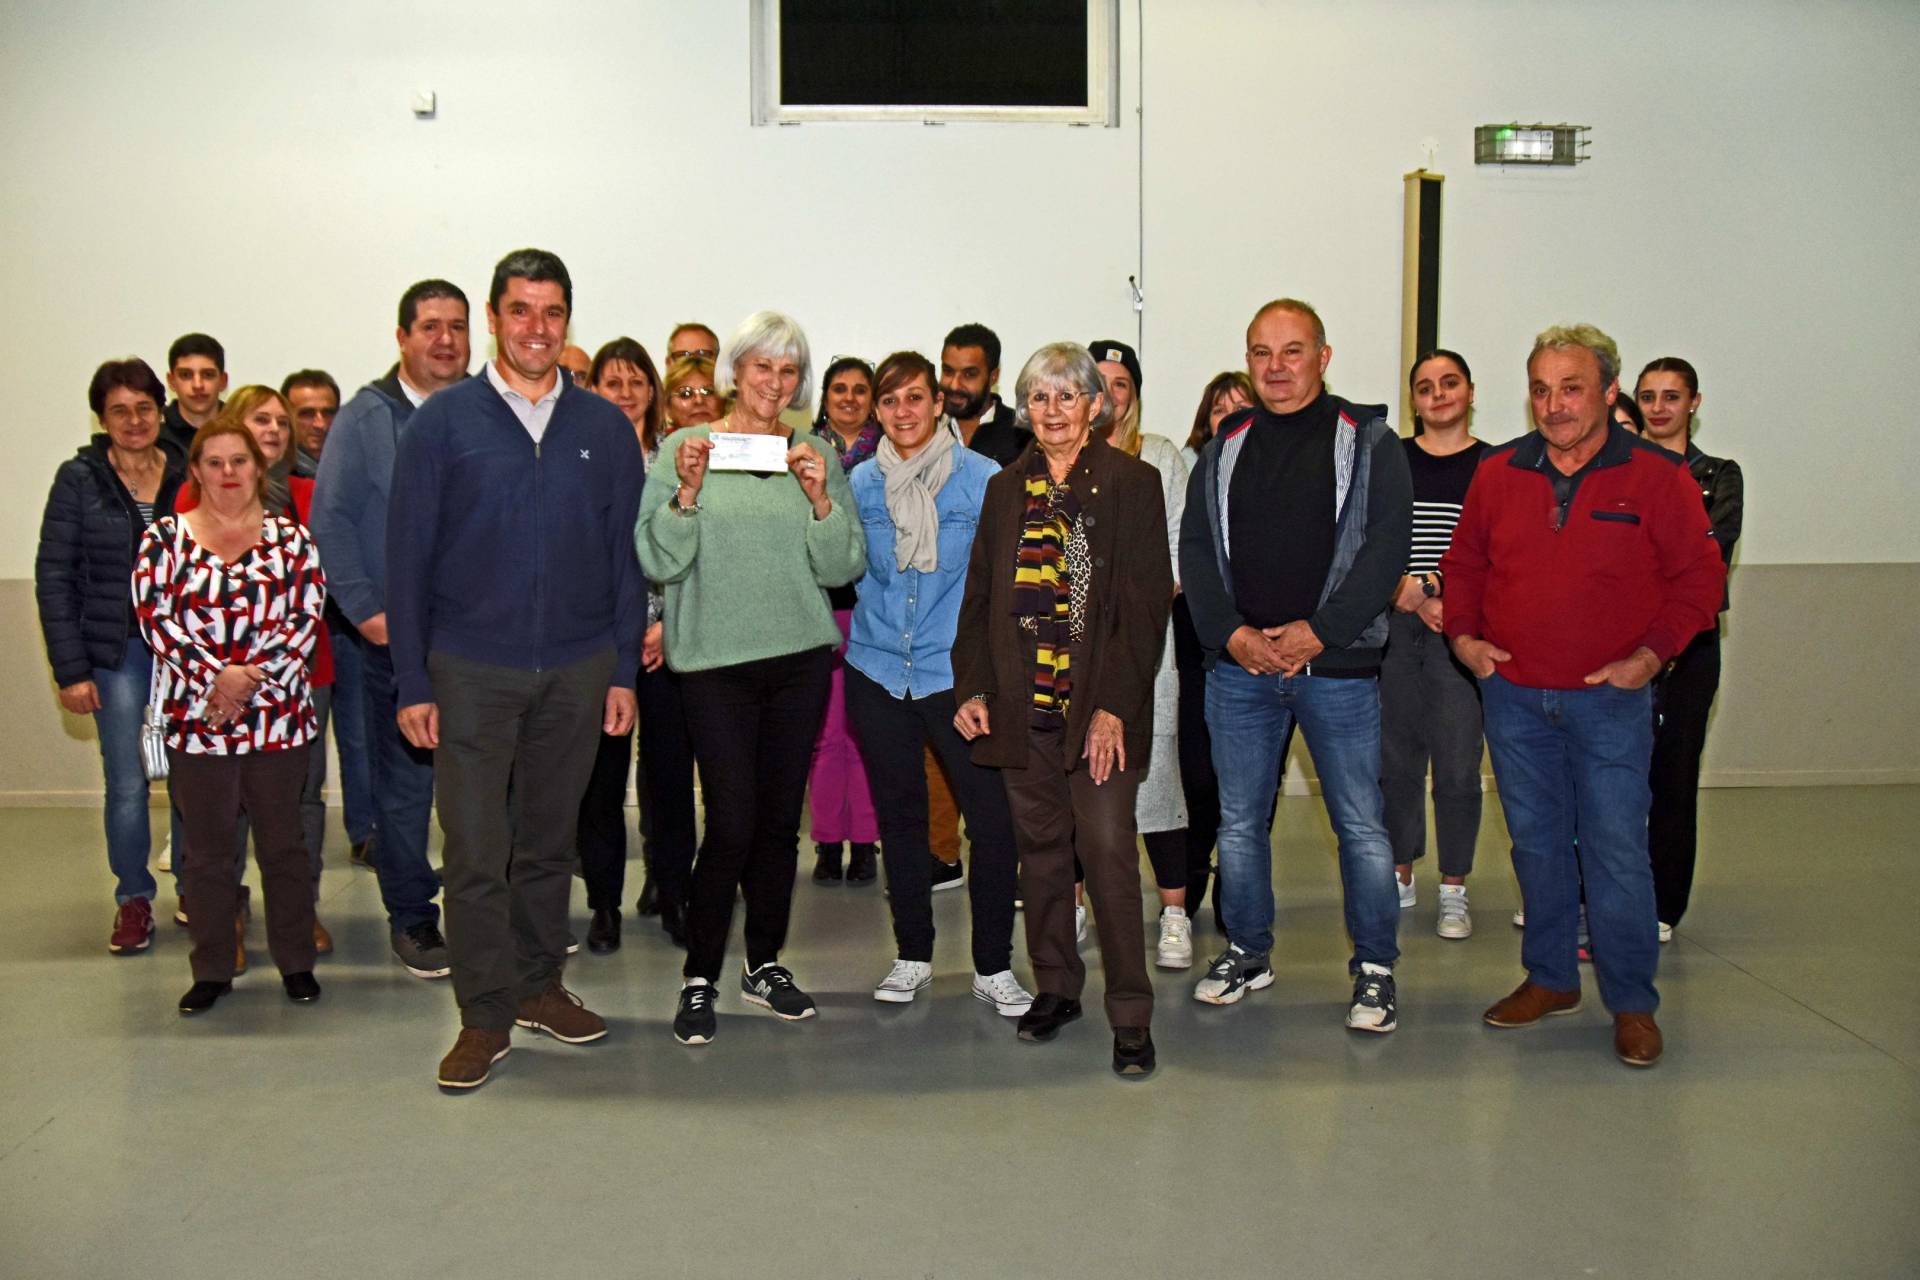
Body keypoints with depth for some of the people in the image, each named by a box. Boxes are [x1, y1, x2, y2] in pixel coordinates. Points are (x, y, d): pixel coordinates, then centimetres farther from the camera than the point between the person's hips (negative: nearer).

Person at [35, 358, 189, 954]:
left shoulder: (187, 475, 3)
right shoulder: (79, 479, -1)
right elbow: (54, 577, -1)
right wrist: (71, 670, -6)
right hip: (116, 653, -1)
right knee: (127, 785, 0)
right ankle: (133, 900, 18)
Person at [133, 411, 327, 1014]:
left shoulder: (290, 539, 5)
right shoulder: (165, 538, 4)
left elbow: (306, 619, -3)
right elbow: (155, 618, -5)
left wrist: (251, 681, -13)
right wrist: (217, 677, -15)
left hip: (278, 719, 0)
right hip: (194, 720, 0)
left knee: (283, 844, 9)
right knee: (206, 849, 9)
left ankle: (296, 962, 21)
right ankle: (212, 969, 21)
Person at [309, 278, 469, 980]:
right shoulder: (366, 417, 0)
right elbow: (331, 520, -2)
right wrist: (364, 609, -9)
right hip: (397, 634, -2)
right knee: (404, 782, 5)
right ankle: (411, 915, 18)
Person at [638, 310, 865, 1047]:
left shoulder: (816, 455, 8)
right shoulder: (686, 447, 1)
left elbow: (843, 568, 3)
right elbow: (658, 562, -5)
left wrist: (821, 498, -12)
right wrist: (687, 491, -18)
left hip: (801, 657, 3)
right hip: (716, 661, -3)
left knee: (780, 820, 10)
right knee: (732, 824, -8)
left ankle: (765, 965, 26)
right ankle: (699, 979, 8)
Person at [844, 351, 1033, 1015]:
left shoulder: (980, 479, -4)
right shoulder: (861, 481, 5)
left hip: (956, 673, -3)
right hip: (878, 672, 3)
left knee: (994, 821, -7)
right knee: (899, 817, 13)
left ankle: (993, 967, 8)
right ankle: (913, 956, 28)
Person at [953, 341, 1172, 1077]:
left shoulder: (1132, 484, -1)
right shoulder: (1006, 491, 12)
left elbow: (1148, 601, -7)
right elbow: (979, 596, 14)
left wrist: (1115, 705, -14)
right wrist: (972, 687, 2)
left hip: (1098, 706, -4)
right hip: (1021, 705, 4)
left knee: (1108, 852, -6)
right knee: (1040, 849, 12)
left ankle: (1130, 1015, 4)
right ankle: (1055, 986, 26)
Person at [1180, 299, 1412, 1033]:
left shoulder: (1367, 441, 2)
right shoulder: (1225, 448, 12)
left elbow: (1386, 545, -6)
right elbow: (1196, 547, 8)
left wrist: (1319, 631, -14)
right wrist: (1232, 633, -7)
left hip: (1337, 665, -3)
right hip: (1238, 664, 4)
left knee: (1360, 825, 1)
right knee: (1239, 821, 11)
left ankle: (1375, 969, 15)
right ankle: (1247, 952, 27)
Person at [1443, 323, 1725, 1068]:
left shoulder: (1656, 477, -5)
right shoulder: (1498, 474, 5)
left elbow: (1699, 575, -1)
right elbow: (1463, 565, 16)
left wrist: (1651, 654, -10)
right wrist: (1463, 635, 2)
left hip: (1609, 699, -3)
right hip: (1512, 695, 4)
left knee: (1616, 852, -2)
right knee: (1536, 845, 12)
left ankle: (1632, 1004, 11)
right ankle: (1550, 979, 27)